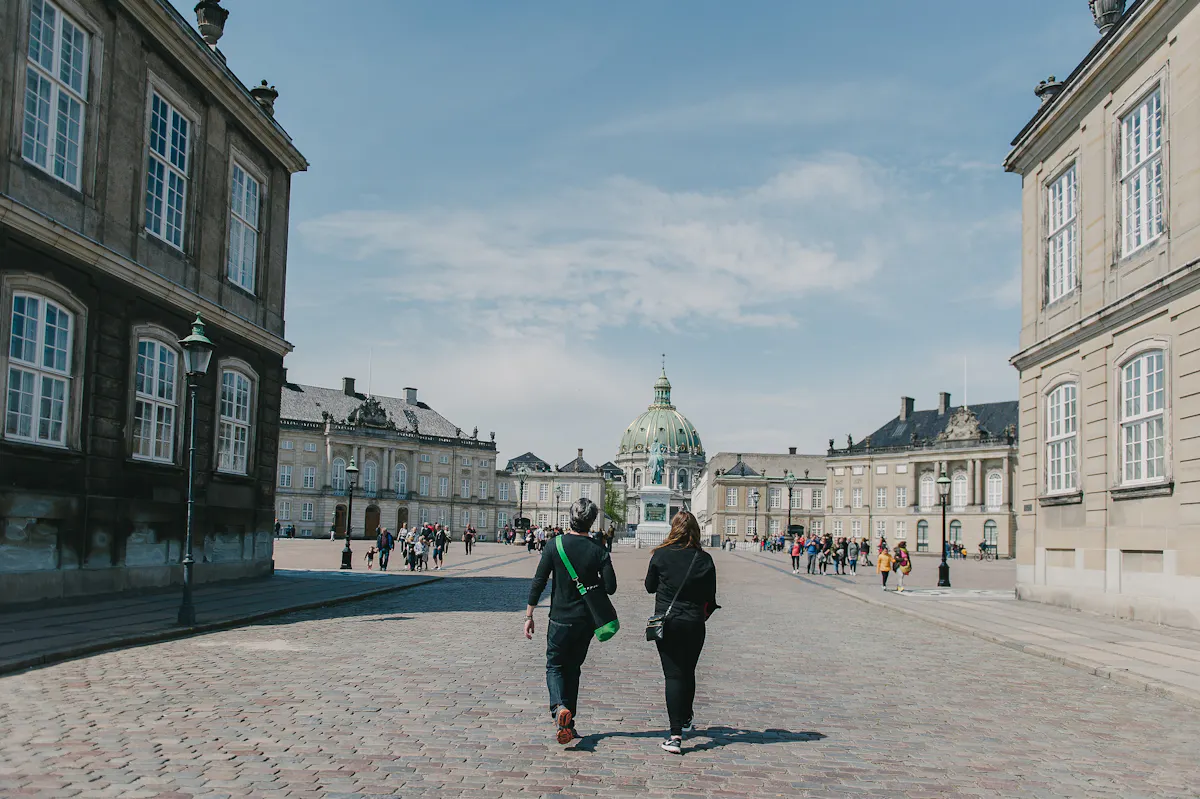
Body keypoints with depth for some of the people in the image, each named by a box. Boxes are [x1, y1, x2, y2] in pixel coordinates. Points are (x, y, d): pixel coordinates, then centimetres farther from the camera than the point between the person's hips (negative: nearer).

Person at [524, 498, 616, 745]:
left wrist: (529, 615, 1)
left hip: (560, 619, -1)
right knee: (573, 668, 16)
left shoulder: (556, 546, -8)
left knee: (554, 666, 11)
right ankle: (568, 723, 18)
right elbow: (610, 587, -10)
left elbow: (538, 582, -7)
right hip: (586, 621, 2)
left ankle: (559, 707, -17)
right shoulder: (599, 551, -7)